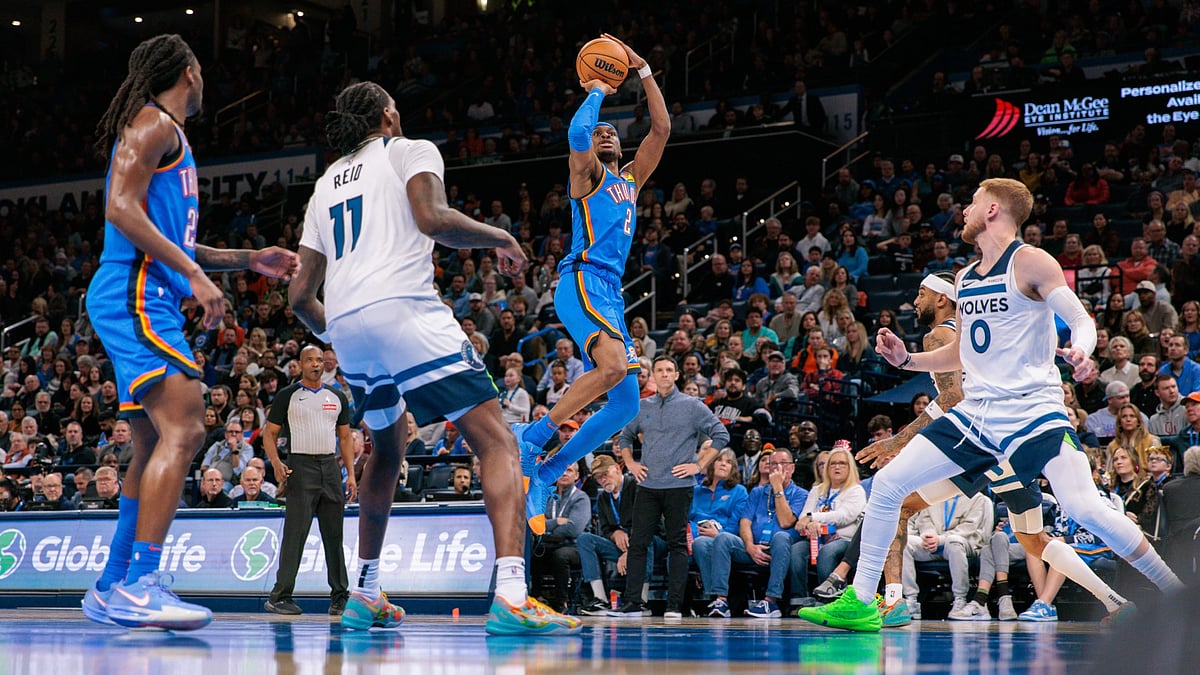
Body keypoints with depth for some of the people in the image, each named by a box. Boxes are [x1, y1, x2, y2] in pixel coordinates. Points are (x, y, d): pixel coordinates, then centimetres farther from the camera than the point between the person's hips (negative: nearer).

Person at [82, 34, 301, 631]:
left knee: (155, 446, 12)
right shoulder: (154, 123, -4)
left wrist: (249, 260, 26)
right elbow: (120, 208, -17)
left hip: (146, 300, 11)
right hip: (135, 295, -11)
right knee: (184, 429, -20)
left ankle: (111, 589, 16)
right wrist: (194, 275, -20)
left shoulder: (168, 135, 27)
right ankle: (140, 585, -26)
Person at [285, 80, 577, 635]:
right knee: (496, 442, -8)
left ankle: (365, 595, 30)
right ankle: (510, 597, -27)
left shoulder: (326, 184, 29)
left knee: (388, 448, 30)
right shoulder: (410, 151, 13)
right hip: (403, 308, -7)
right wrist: (499, 237, 7)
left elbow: (300, 296, 25)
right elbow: (432, 218, -10)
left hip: (345, 325, 7)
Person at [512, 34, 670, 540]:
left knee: (626, 404, 2)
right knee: (614, 366, -32)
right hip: (582, 281, -8)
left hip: (610, 293, 8)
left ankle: (545, 471, 6)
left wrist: (643, 71, 15)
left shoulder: (631, 179, 27)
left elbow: (661, 128, 19)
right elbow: (578, 132, -16)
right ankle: (531, 437, -26)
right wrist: (597, 91, 0)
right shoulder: (587, 174, 7)